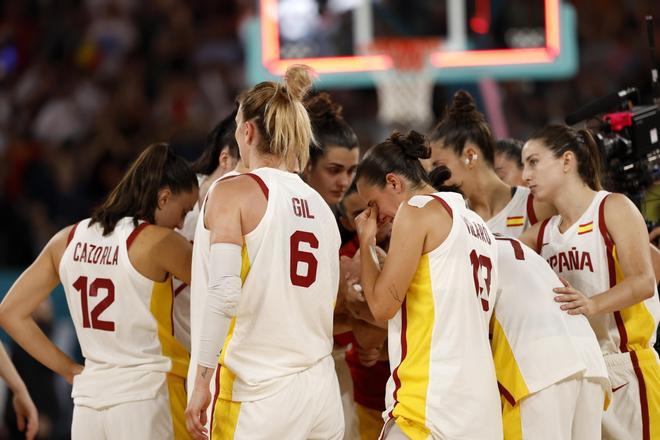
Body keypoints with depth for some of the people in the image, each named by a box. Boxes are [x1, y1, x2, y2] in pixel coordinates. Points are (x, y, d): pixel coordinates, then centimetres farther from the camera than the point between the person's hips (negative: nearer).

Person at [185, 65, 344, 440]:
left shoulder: (234, 191, -4)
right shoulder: (322, 206, 14)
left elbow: (224, 292, -15)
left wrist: (202, 384, -14)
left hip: (259, 394, -6)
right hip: (323, 391, 6)